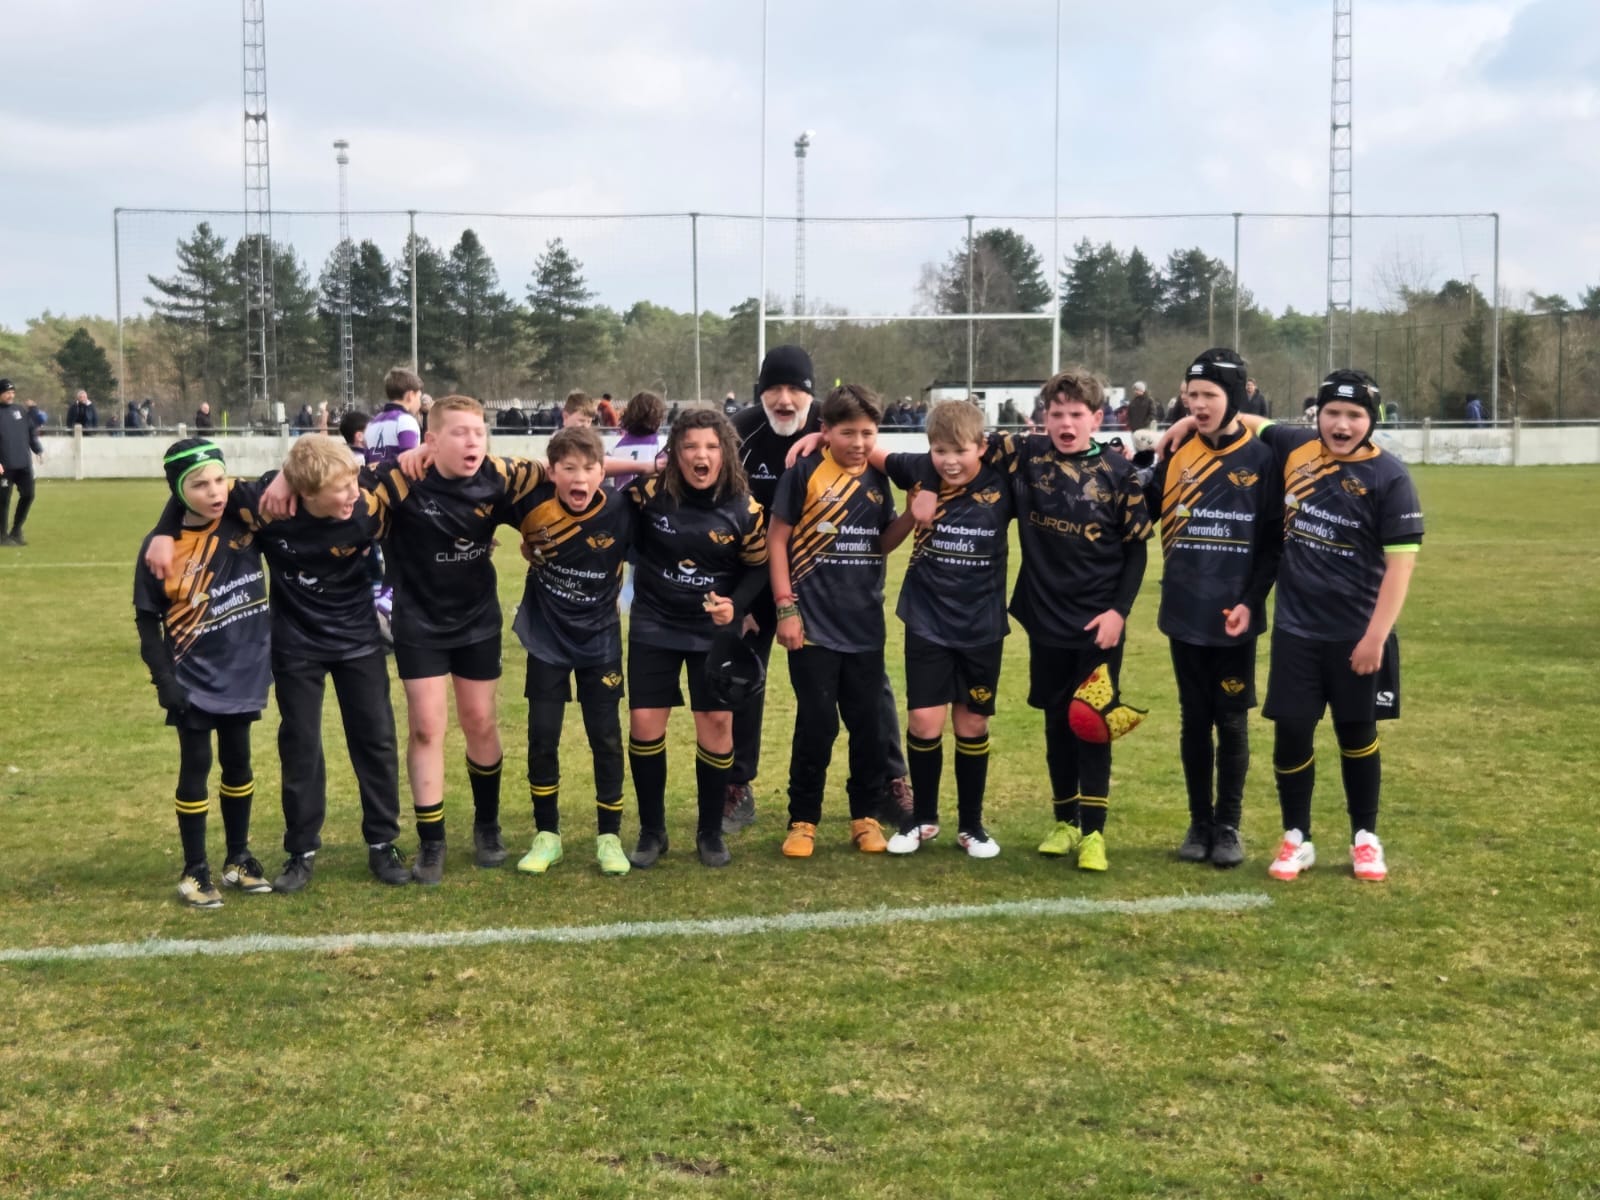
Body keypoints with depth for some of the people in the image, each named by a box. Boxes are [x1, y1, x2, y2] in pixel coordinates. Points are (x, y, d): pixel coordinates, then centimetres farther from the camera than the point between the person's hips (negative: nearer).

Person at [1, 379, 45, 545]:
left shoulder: (21, 411, 14)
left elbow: (32, 432, 18)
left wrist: (38, 450, 5)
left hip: (24, 464, 5)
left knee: (28, 495, 5)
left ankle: (16, 531, 20)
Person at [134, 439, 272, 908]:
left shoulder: (244, 522, -7)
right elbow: (147, 619, -7)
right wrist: (163, 680, -13)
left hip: (242, 671, 3)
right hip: (194, 679, -3)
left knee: (238, 764, 14)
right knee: (196, 769, 4)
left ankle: (239, 857, 29)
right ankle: (195, 870, 17)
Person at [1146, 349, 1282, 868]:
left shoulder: (1261, 459, -4)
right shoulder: (1176, 455, 5)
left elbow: (1274, 539, -5)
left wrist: (1251, 600, -13)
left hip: (1234, 617, -3)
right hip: (1185, 614, 3)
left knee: (1232, 723, 6)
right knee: (1194, 722, 11)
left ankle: (1228, 827, 17)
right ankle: (1199, 823, 22)